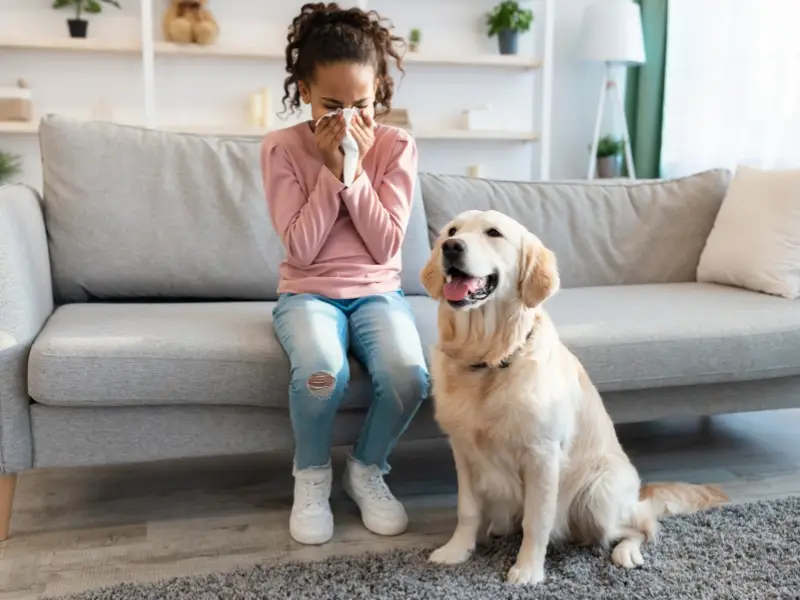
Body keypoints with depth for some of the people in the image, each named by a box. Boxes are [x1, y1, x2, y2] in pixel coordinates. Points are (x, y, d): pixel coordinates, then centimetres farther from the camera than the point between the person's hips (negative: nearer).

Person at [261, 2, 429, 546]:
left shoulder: (397, 147, -3)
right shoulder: (282, 147, -6)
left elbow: (386, 247, -9)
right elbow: (300, 250, -13)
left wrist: (356, 170, -16)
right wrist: (331, 169, -17)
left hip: (377, 292, 2)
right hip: (308, 293, -1)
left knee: (409, 375, -28)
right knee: (323, 370, -35)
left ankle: (367, 469, 4)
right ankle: (312, 474, -2)